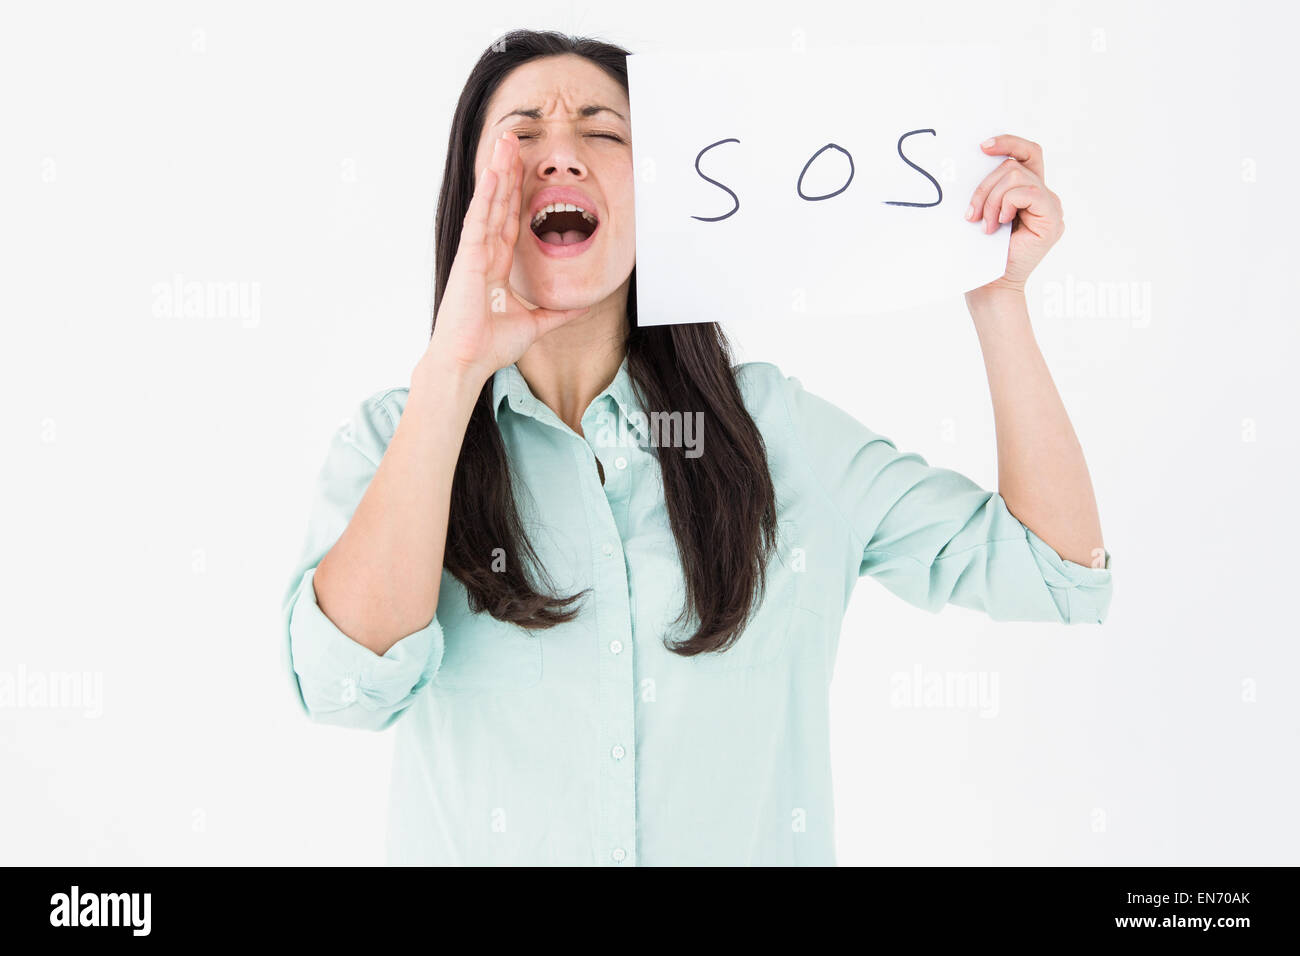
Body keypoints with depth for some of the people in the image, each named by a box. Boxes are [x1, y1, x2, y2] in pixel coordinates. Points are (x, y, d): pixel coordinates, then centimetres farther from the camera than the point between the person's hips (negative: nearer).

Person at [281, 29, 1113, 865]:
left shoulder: (775, 425, 1)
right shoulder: (393, 440, -2)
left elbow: (1060, 573, 0)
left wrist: (998, 293, -6)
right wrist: (453, 367, -20)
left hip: (754, 844, 0)